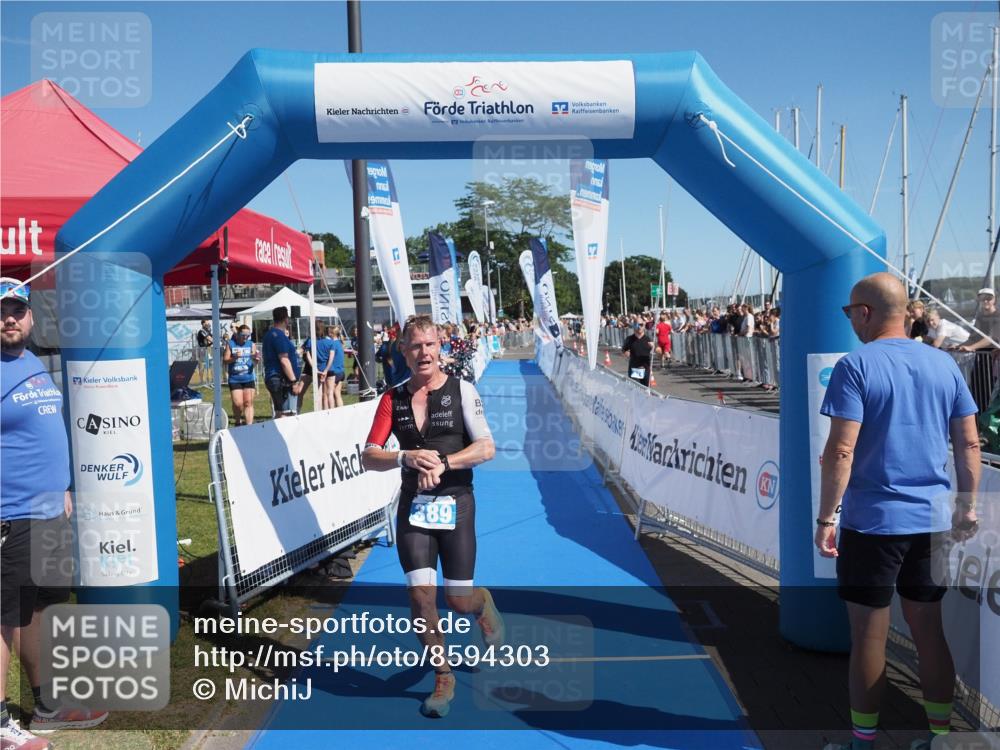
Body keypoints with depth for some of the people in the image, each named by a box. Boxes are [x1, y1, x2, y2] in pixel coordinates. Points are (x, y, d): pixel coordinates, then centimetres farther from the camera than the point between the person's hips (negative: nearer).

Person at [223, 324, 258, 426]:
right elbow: (225, 360, 0)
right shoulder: (230, 344, 3)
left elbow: (255, 363, 0)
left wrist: (255, 359, -23)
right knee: (238, 404, -5)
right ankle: (238, 422, 20)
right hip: (234, 379, -1)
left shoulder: (252, 344, 6)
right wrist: (234, 357, -19)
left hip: (249, 378, 1)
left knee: (248, 403, -4)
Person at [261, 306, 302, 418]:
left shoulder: (270, 334, 17)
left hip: (272, 378, 10)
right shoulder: (279, 336, -14)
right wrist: (294, 381, -18)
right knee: (287, 415, -11)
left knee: (279, 415, 14)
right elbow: (284, 361, -20)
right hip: (283, 381, -10)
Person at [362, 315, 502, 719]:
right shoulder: (393, 398, 3)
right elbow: (369, 457, -2)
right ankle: (443, 679, 17)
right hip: (413, 506, 2)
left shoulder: (462, 390, -4)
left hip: (456, 505, -2)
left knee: (459, 600, 1)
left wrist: (441, 463, -23)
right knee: (421, 595, -4)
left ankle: (483, 604, 40)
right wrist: (407, 457, -20)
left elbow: (487, 447, -11)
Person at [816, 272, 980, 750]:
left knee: (869, 635, 5)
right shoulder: (944, 364, 6)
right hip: (933, 520, 6)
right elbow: (969, 444, 8)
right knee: (928, 629, 16)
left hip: (872, 521, -5)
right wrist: (967, 506, 17)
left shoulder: (855, 366, -11)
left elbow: (840, 451, -17)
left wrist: (826, 518, -12)